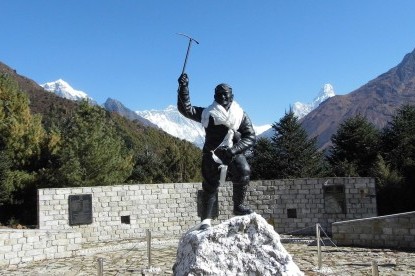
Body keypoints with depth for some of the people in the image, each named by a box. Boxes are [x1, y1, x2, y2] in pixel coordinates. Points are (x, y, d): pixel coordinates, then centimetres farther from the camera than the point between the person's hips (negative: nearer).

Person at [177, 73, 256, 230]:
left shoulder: (240, 115, 5)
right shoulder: (208, 113, 6)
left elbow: (251, 137, -2)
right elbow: (185, 109, 1)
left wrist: (233, 149, -17)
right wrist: (183, 88, -11)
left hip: (233, 153, 0)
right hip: (212, 153, 0)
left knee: (243, 172, -26)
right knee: (210, 186, -2)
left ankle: (239, 206, -8)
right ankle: (206, 220, 8)